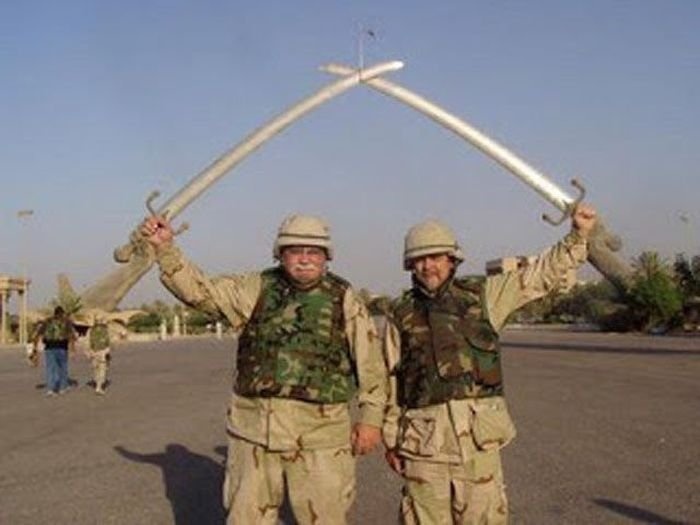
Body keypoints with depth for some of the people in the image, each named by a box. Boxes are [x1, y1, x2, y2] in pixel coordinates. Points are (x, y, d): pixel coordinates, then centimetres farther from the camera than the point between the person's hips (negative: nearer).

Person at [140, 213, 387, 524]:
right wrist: (165, 248, -12)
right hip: (254, 428, 2)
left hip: (319, 432, -2)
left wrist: (371, 418, -4)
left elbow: (370, 362, 1)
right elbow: (198, 290, -1)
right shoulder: (256, 289, 4)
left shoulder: (344, 299, -1)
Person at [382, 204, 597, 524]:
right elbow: (391, 381, 11)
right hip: (424, 437, 0)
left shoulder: (482, 295, 8)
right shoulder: (401, 315, 8)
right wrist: (391, 439, 11)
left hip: (478, 433, 0)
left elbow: (542, 273, 9)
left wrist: (578, 235, 1)